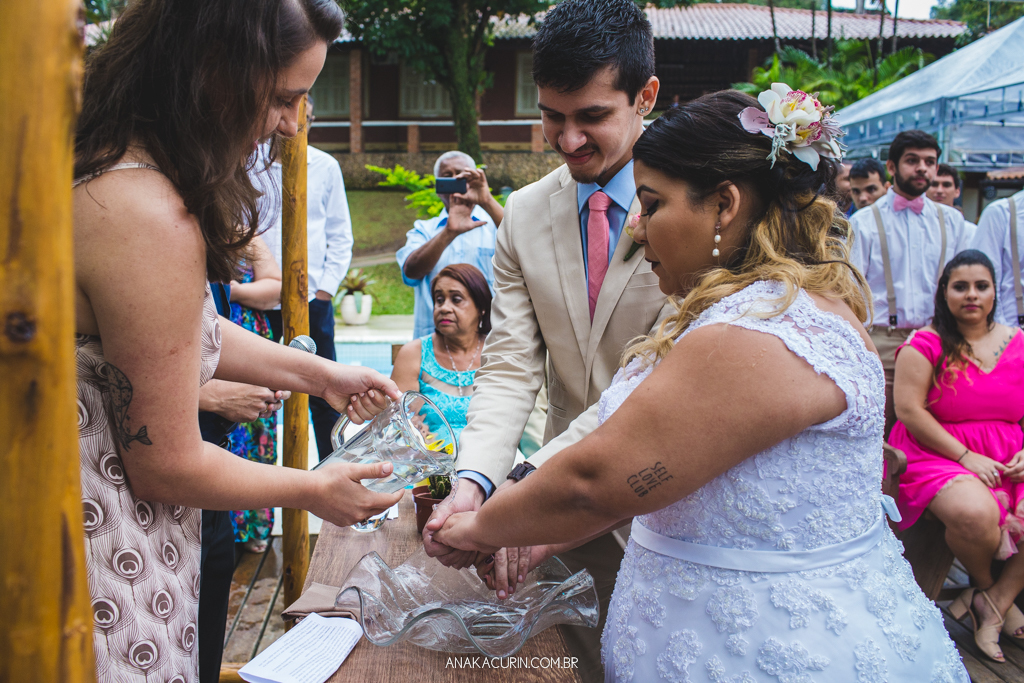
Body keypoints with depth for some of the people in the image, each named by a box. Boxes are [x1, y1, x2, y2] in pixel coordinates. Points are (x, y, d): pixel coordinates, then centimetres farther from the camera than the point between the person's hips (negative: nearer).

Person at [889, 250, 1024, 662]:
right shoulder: (925, 344, -3)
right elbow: (909, 410, -11)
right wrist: (966, 456, -15)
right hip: (939, 456, -5)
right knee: (975, 512, -34)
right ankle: (984, 585, 2)